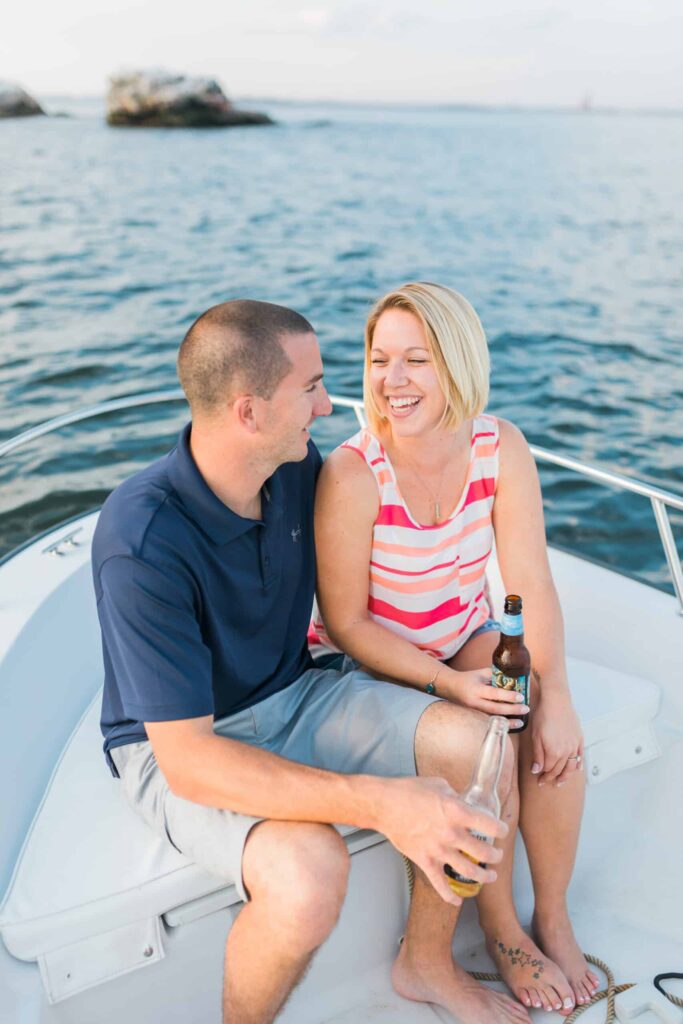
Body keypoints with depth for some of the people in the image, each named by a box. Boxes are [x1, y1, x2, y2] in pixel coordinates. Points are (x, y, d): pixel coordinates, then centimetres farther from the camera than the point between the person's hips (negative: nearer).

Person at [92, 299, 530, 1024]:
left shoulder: (300, 465, -7)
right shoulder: (143, 542, -30)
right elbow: (186, 758, -31)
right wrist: (380, 802, -38)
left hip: (292, 695, 7)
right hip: (178, 744, -6)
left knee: (480, 747, -11)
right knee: (308, 871, -34)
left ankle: (426, 962, 14)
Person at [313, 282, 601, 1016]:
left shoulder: (501, 447, -13)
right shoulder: (352, 473, -25)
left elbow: (530, 584, -13)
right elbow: (345, 621, -18)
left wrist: (555, 697, -22)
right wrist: (447, 685, -25)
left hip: (469, 638, 4)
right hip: (375, 661, -3)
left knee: (554, 739, -19)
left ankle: (554, 921, 6)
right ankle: (502, 933, 4)